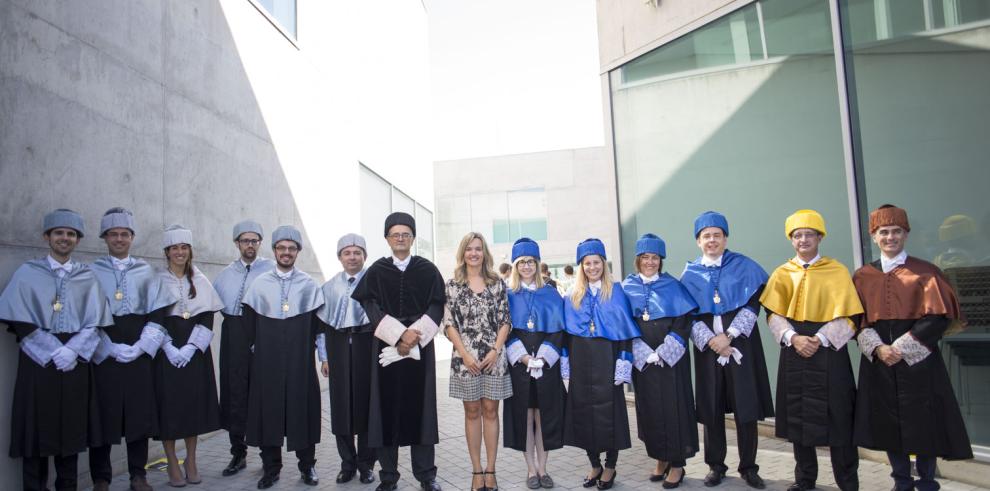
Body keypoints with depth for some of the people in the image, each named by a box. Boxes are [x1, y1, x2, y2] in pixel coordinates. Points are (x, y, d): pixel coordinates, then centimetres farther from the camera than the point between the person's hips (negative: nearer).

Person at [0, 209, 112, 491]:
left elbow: (94, 322, 2)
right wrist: (54, 351, -12)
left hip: (75, 362, 2)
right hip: (37, 361, -1)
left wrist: (71, 350, -12)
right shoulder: (28, 273, 3)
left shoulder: (87, 277, 7)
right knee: (37, 427, 1)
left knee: (72, 426, 6)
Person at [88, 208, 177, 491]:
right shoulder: (92, 272, 3)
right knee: (103, 415, 2)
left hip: (140, 354, 1)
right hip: (104, 355, -1)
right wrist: (111, 348, -11)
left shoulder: (147, 272, 8)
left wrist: (141, 346, -8)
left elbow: (158, 313, 3)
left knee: (140, 413, 5)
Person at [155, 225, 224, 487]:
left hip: (195, 351, 2)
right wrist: (170, 348, -14)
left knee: (194, 403, 6)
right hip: (167, 352, -2)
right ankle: (172, 464, 14)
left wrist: (190, 347, -10)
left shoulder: (201, 281, 6)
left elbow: (207, 318, 2)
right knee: (169, 404, 1)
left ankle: (191, 460, 20)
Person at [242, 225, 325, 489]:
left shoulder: (310, 285, 3)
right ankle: (271, 468, 18)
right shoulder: (259, 284, 4)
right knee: (268, 410, 5)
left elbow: (318, 324, 4)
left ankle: (307, 465, 17)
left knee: (303, 408, 3)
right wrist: (259, 348, 7)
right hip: (267, 361, 1)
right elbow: (249, 324, 9)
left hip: (301, 361, -1)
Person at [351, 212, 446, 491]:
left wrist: (414, 335, -13)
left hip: (420, 347, 0)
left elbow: (437, 306, 0)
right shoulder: (376, 271, 5)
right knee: (387, 408, 1)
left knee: (420, 406, 3)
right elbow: (369, 306, -4)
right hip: (386, 347, 0)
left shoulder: (428, 270, 5)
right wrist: (399, 334, -15)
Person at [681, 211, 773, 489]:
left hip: (741, 345, -1)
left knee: (746, 407, 1)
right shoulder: (690, 274, 8)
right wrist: (710, 340, -12)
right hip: (707, 348, 1)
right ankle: (716, 465, 17)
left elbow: (753, 303, -4)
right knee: (711, 408, 5)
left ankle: (748, 467, 15)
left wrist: (729, 335, -13)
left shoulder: (744, 267, 4)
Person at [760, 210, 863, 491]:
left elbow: (846, 316, -6)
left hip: (828, 352, -2)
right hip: (793, 352, 3)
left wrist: (819, 339, -17)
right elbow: (774, 314, 1)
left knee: (836, 418, 1)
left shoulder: (837, 271, 0)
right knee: (798, 416, 9)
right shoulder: (782, 274, 7)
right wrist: (793, 338, -15)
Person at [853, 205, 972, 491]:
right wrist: (878, 348, -11)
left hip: (918, 362, -2)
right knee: (889, 423, 7)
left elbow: (936, 317, -7)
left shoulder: (925, 272, 0)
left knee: (923, 423, 2)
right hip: (878, 361, 2)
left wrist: (901, 347, -14)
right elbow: (859, 320, 4)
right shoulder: (863, 277, 6)